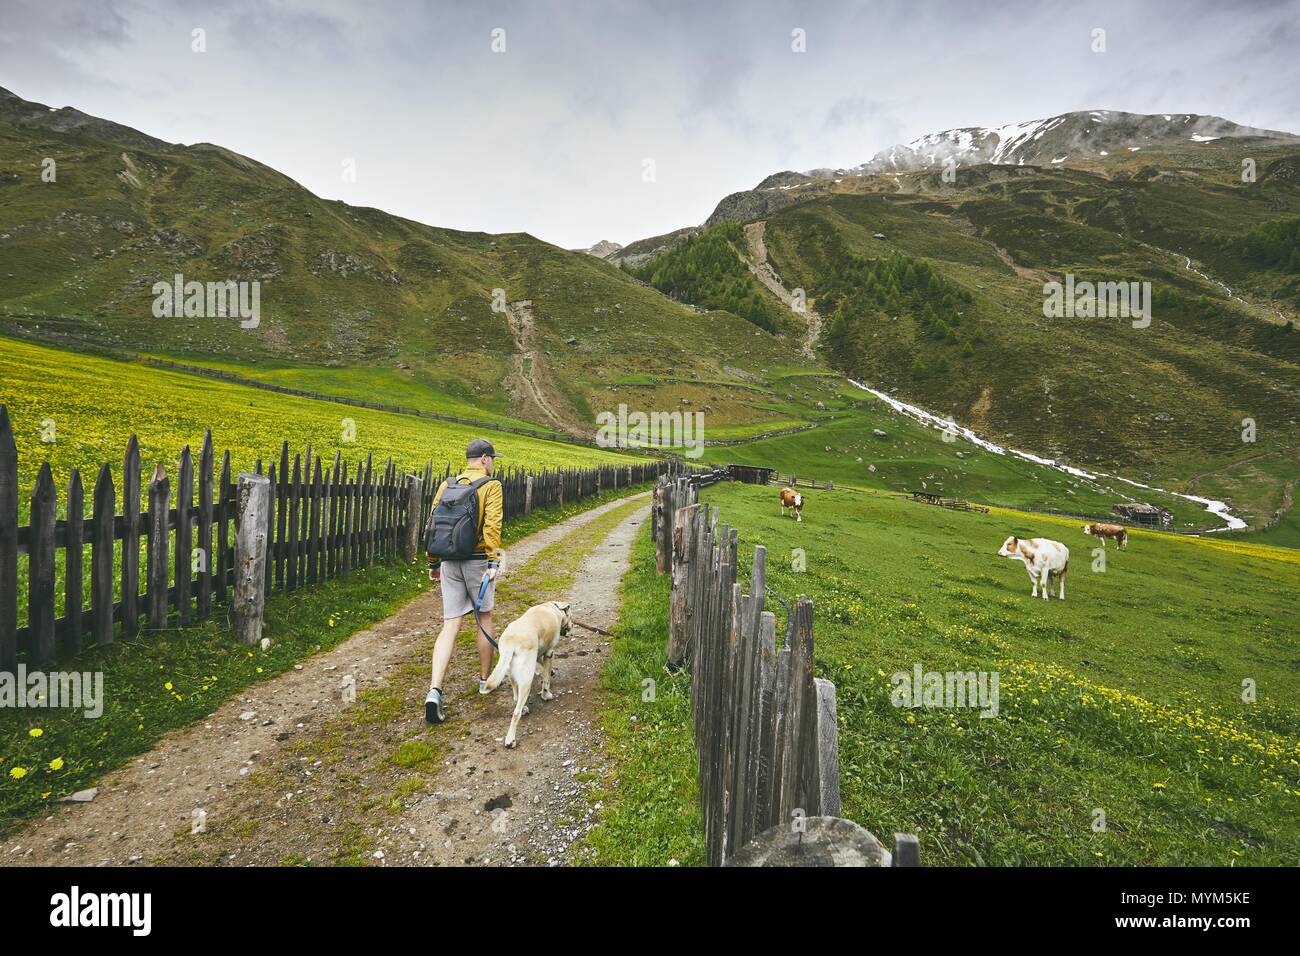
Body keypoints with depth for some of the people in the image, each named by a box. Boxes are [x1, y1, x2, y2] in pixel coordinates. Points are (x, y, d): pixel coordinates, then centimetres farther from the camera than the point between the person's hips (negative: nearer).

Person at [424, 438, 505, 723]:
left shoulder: (447, 485, 9)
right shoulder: (491, 485, -6)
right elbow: (492, 526, -16)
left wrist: (434, 563, 15)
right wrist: (494, 563, -16)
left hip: (449, 562, 4)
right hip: (478, 561, -4)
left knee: (450, 625, 5)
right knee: (484, 618, 15)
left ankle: (435, 691, -8)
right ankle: (485, 679, 29)